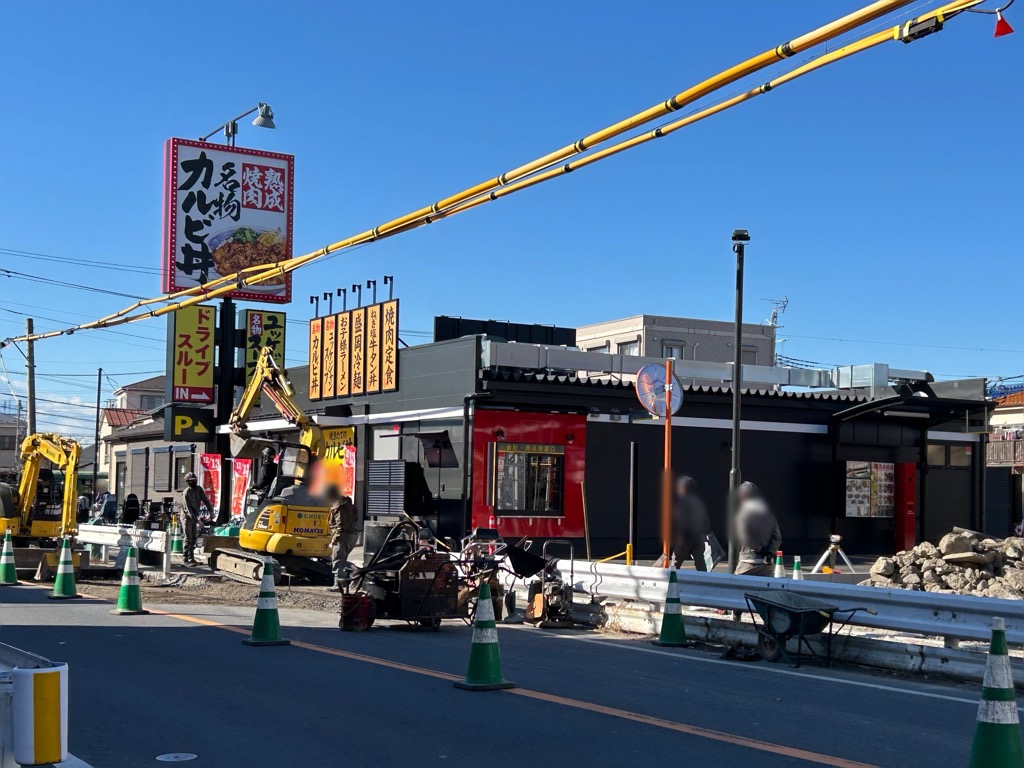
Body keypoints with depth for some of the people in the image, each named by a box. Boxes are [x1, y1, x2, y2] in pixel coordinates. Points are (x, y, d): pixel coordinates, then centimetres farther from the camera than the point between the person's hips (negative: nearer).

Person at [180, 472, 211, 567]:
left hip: (195, 517, 7)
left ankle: (191, 558, 17)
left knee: (193, 539, 10)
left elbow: (205, 500, 1)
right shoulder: (187, 492, -21)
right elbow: (188, 509, -24)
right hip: (187, 517, -6)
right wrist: (197, 520, -29)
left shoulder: (199, 489, -2)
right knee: (188, 539, -8)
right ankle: (186, 560, -8)